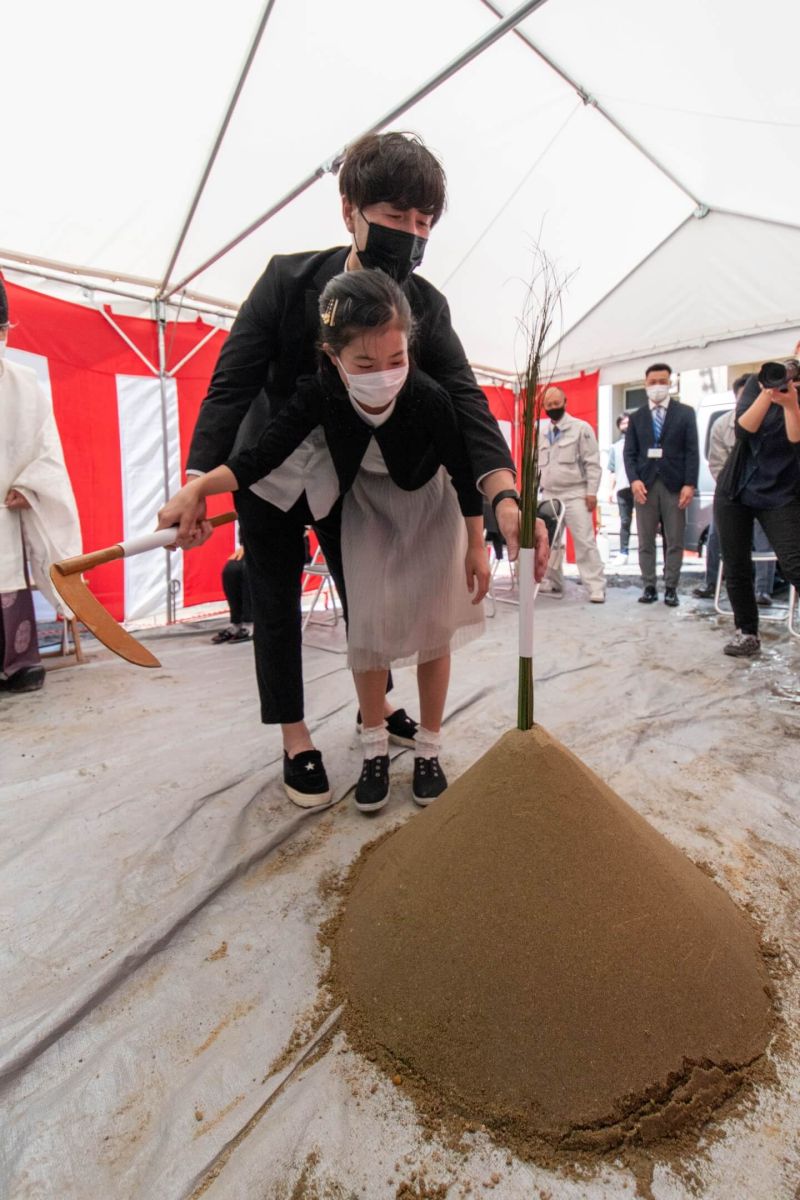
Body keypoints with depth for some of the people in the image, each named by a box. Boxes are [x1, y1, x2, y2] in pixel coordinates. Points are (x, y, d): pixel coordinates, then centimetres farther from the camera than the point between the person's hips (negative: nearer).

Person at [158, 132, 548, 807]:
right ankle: (294, 739, 19)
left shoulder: (426, 309, -15)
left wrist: (505, 499, -44)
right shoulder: (289, 280, -20)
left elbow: (465, 402, -26)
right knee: (276, 605, 4)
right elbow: (231, 385, -21)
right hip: (268, 471, -1)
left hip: (348, 478, 2)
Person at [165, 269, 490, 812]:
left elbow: (465, 474, -20)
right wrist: (198, 486, -45)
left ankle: (429, 749, 17)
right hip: (366, 506, 2)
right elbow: (264, 453, -28)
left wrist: (476, 547, -11)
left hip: (430, 507, -1)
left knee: (433, 625, -1)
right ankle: (375, 750, 15)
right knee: (368, 623, -2)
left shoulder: (430, 398, -34)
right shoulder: (320, 391, -29)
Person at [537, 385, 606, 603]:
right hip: (548, 495, 5)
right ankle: (552, 583, 20)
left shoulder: (581, 428, -1)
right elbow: (535, 464, 16)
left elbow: (592, 463, -4)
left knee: (584, 541, -8)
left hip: (575, 495, -5)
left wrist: (591, 492, -11)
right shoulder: (540, 432, 12)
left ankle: (596, 588, -5)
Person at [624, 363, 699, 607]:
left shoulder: (685, 413, 8)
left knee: (674, 541, 1)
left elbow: (692, 451, 2)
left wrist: (689, 484, -9)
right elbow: (630, 453, 6)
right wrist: (634, 480, -10)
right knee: (645, 542, 3)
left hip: (674, 485, -1)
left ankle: (671, 589, 8)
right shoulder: (637, 417, 12)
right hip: (645, 485, 1)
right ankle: (649, 587, 10)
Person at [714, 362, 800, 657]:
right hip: (735, 491, 2)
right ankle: (747, 633, 18)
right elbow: (743, 431, -11)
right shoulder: (759, 381, 1)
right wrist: (768, 393, -22)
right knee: (736, 567, 5)